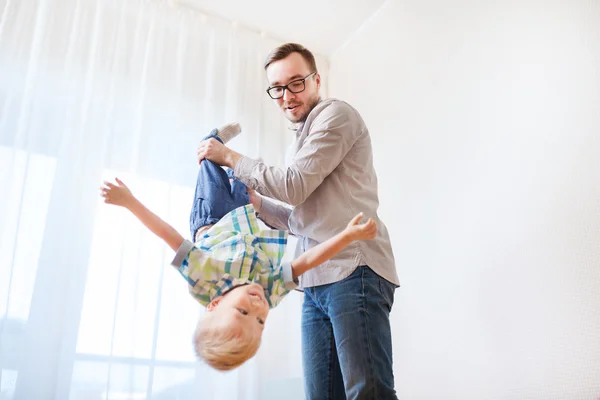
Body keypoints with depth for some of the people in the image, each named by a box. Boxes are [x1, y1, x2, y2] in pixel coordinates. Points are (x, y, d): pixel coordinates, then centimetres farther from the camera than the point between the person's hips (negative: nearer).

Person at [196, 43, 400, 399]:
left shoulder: (336, 114, 1)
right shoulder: (304, 137, 27)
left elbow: (294, 186, -9)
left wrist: (230, 157, 1)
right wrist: (250, 198, 16)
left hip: (353, 272, -9)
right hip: (318, 283, 9)